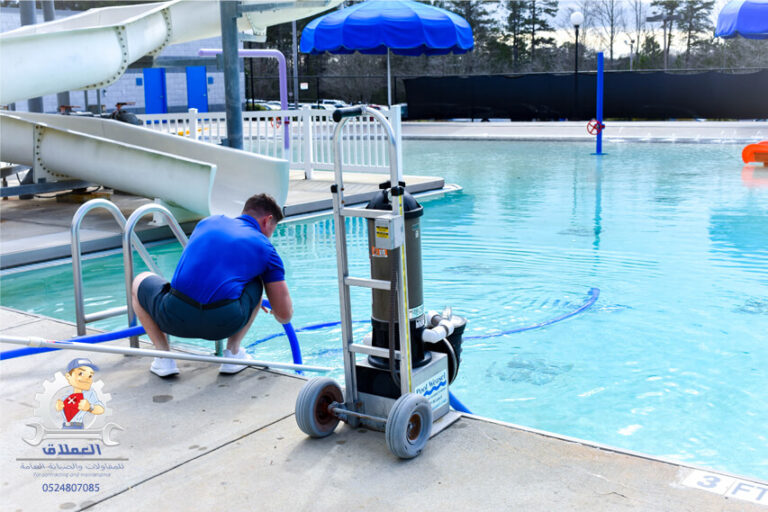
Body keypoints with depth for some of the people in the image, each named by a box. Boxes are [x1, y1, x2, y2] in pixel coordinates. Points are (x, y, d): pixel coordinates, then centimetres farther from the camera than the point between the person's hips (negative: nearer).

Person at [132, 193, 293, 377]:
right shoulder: (266, 248, 15)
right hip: (225, 323, -1)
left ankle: (164, 357, 21)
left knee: (140, 281, 33)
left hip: (176, 317, 1)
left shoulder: (210, 221, 24)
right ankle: (233, 352, 22)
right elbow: (284, 315, 16)